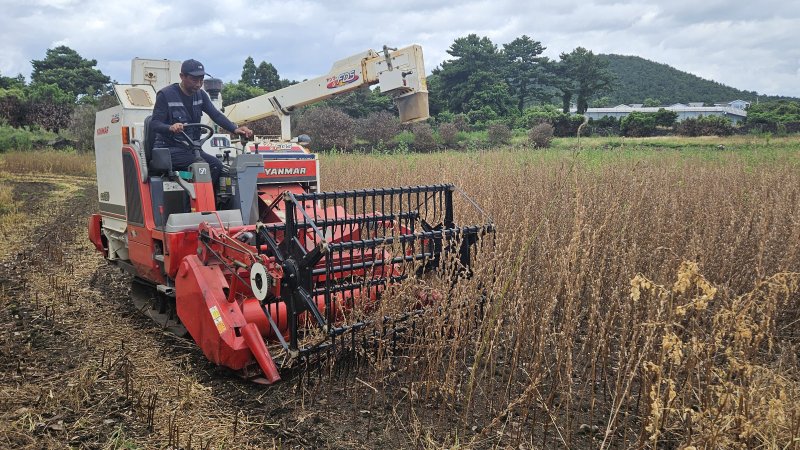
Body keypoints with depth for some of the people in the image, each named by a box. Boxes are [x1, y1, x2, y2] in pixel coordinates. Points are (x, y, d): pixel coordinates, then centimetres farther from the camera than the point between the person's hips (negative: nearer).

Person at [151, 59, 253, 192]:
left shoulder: (200, 95, 10)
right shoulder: (166, 95, -8)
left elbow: (216, 115, -1)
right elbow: (154, 123, -13)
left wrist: (235, 129, -19)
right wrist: (171, 127, -37)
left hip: (191, 148, 6)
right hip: (169, 149, -6)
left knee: (217, 165, -17)